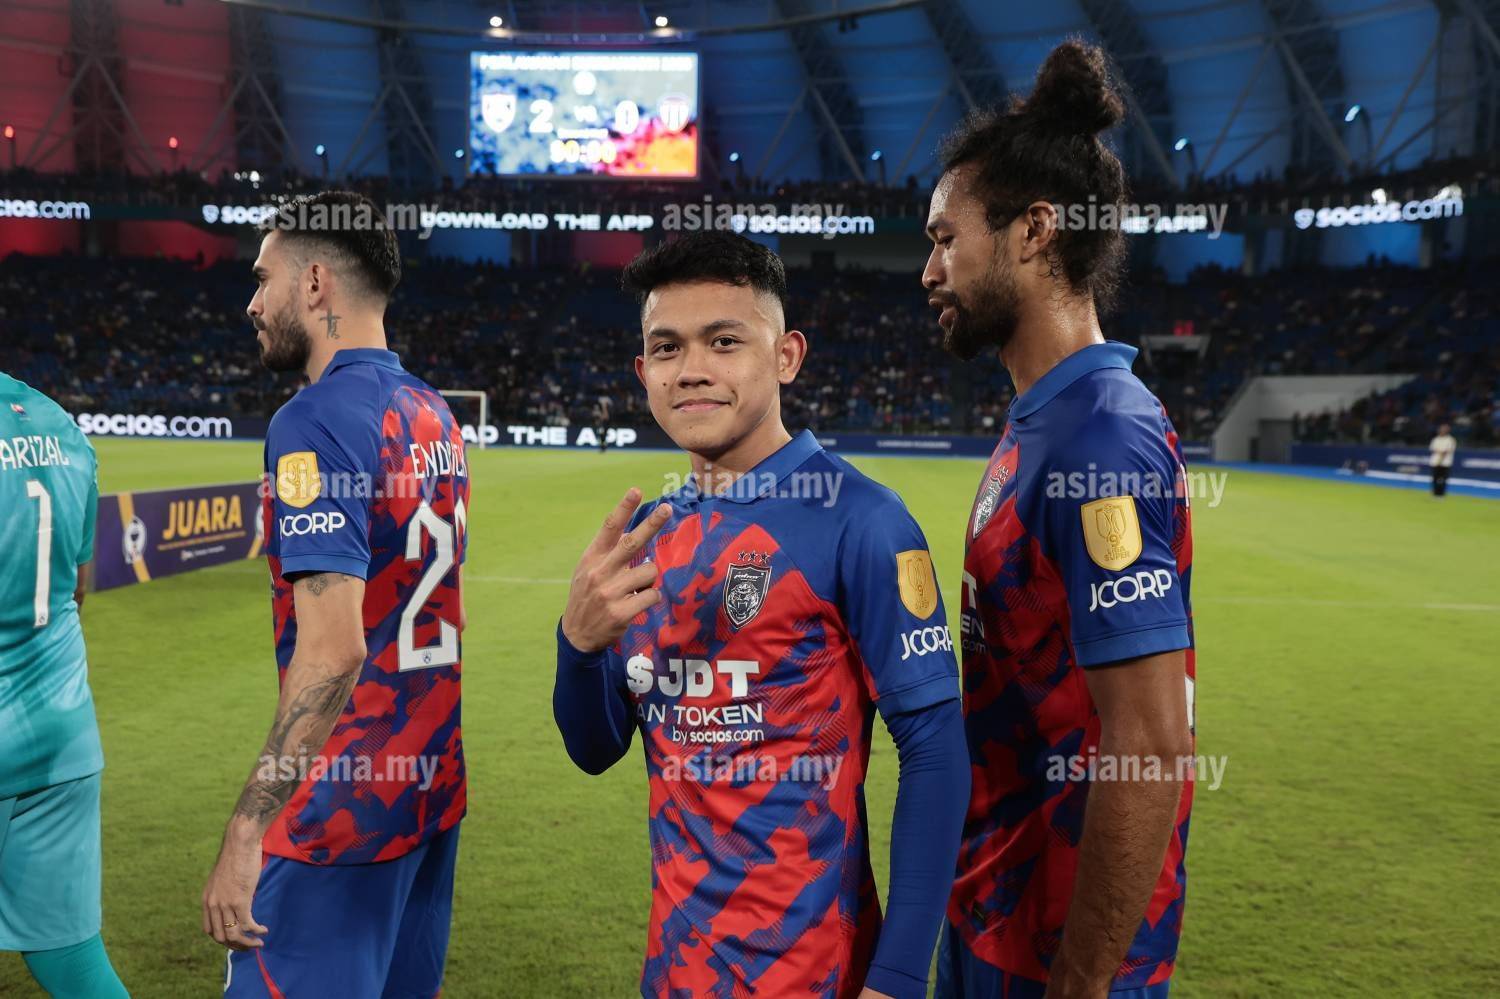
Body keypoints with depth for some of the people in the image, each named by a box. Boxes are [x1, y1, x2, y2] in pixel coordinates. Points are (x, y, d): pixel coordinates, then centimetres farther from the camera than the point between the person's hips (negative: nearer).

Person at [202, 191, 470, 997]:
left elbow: (333, 649, -25)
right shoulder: (433, 415, 8)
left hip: (343, 806, -8)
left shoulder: (316, 424, -17)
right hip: (433, 779, 9)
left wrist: (247, 833, -21)